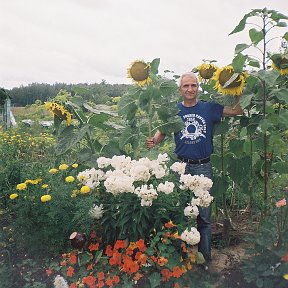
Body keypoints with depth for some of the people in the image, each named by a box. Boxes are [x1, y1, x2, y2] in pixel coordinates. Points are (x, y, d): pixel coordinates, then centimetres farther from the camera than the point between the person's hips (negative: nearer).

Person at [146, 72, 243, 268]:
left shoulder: (209, 108, 1)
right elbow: (163, 131, 7)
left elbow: (238, 111, 2)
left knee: (204, 216, 5)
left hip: (203, 167, -1)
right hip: (182, 166, 1)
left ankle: (205, 257, 21)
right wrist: (154, 141, -13)